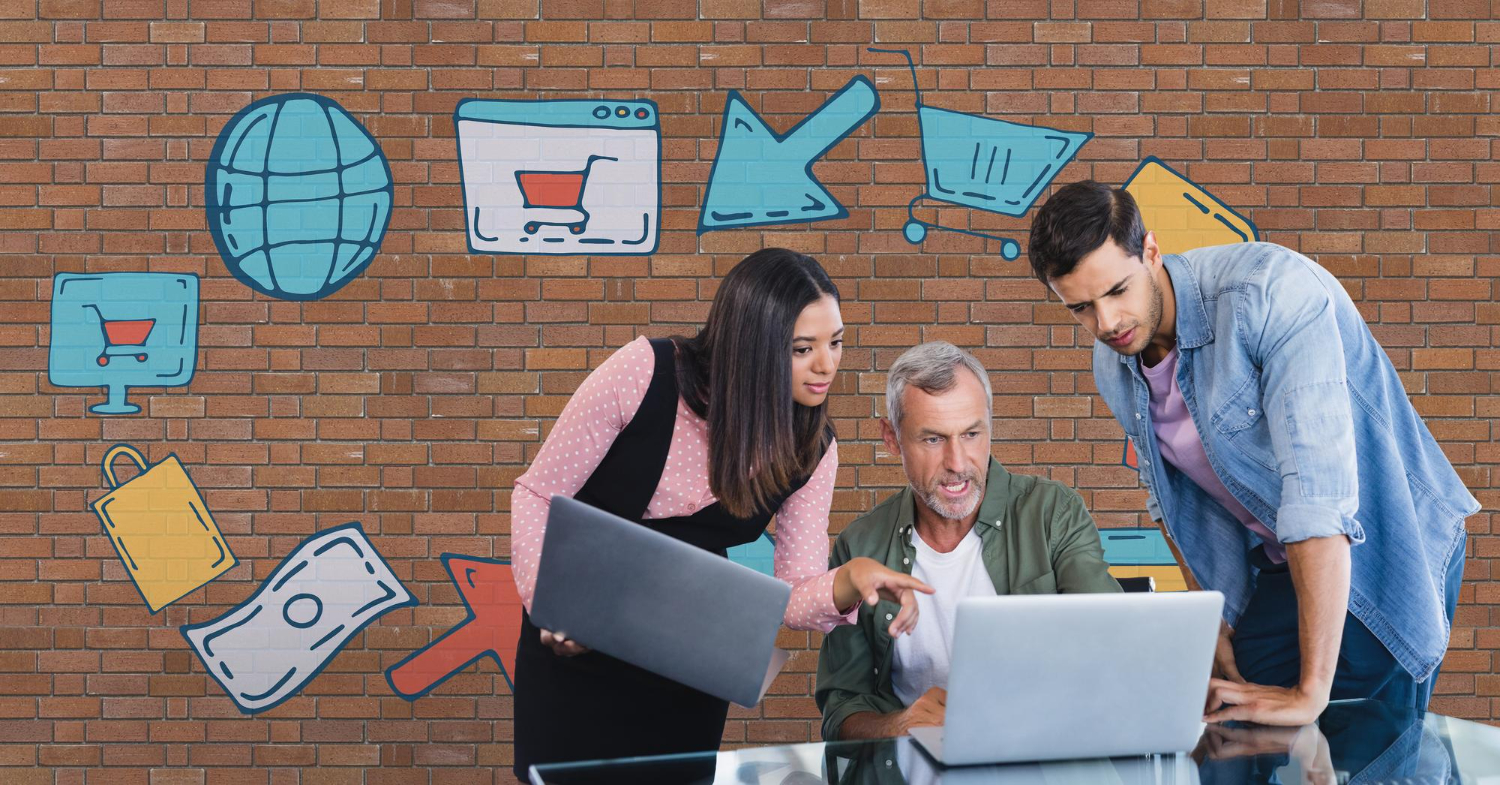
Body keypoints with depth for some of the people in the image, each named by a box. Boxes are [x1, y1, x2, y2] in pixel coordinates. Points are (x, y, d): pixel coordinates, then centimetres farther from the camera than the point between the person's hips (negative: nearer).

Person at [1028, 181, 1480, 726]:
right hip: (1278, 565, 6)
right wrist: (1217, 627, 3)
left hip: (1385, 554, -6)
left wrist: (1311, 691, -41)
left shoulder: (1270, 292, -30)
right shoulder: (1113, 368, -4)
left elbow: (1318, 486, -38)